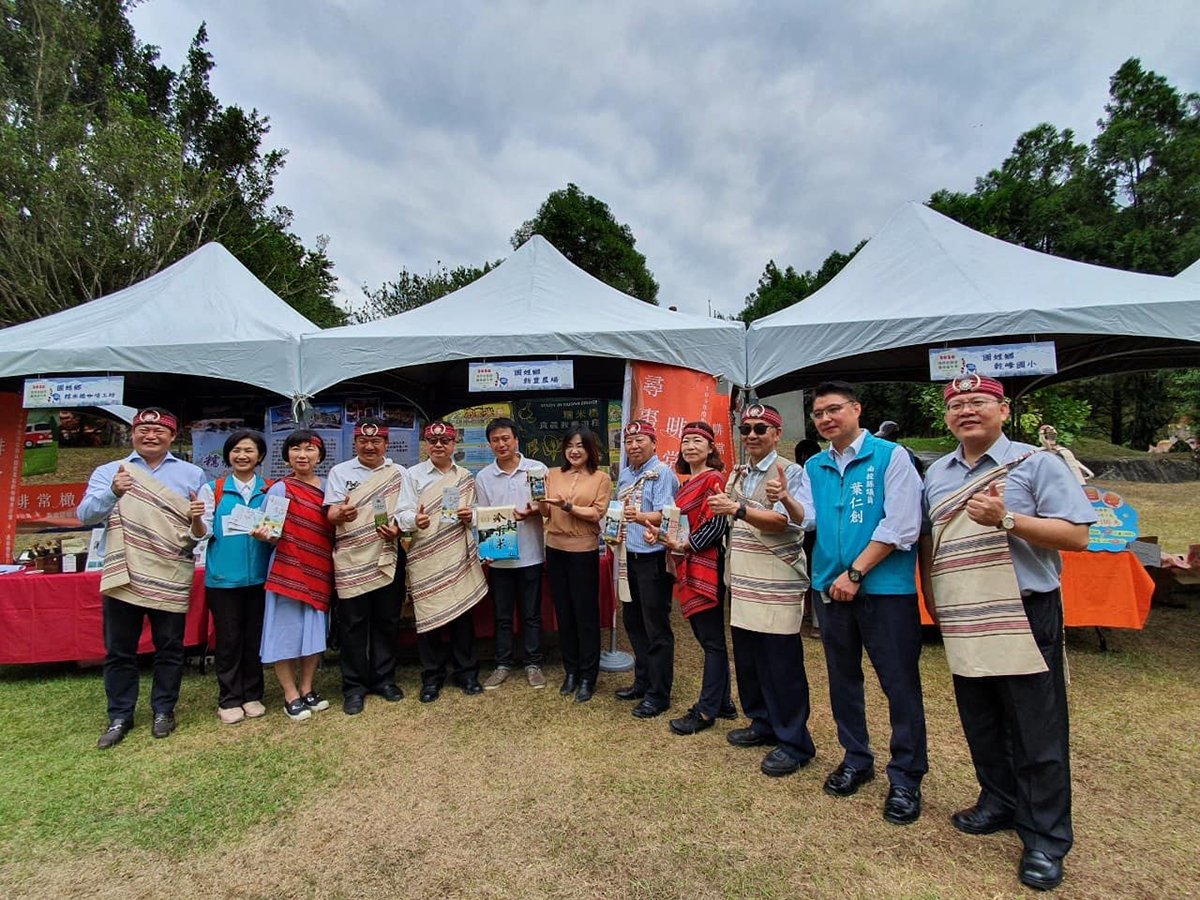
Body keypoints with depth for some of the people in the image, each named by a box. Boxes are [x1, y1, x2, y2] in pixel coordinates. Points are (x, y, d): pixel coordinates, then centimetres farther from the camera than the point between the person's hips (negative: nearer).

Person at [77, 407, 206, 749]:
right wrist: (112, 493, -25)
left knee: (169, 649, 8)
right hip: (122, 575, 1)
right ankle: (120, 716, 24)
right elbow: (85, 514, -5)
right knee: (118, 650, 10)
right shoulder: (108, 472, 8)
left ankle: (163, 710, 24)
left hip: (171, 577, -1)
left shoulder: (193, 474, 8)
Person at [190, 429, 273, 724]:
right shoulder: (212, 489, 2)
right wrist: (196, 519, -21)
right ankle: (229, 700, 21)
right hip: (223, 577, -1)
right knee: (228, 639, 7)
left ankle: (253, 695, 24)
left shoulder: (270, 490, 4)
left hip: (259, 575, 1)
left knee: (255, 637, 10)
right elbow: (202, 534, 0)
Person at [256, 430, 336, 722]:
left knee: (315, 631, 10)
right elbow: (276, 533, -8)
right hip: (288, 570, -4)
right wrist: (265, 535, -27)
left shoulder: (328, 487, 8)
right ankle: (291, 696, 15)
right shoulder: (280, 489, -5)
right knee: (287, 631, 1)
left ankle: (307, 689, 25)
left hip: (319, 570, 4)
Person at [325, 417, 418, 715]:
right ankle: (354, 687, 17)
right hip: (351, 559, -1)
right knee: (353, 623, 3)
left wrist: (398, 527, -19)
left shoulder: (399, 473, 9)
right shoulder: (339, 472, 5)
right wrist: (340, 514, -29)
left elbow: (409, 511, 2)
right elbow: (330, 515, -5)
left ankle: (384, 679, 26)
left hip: (388, 556, 2)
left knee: (387, 621, 10)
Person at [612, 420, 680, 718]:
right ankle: (643, 681, 33)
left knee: (656, 628, 1)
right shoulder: (624, 473, 13)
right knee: (633, 622, 17)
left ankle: (659, 695, 13)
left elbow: (666, 514, -21)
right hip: (629, 556, 8)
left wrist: (640, 517, -38)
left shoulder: (662, 472, -11)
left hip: (653, 557, -8)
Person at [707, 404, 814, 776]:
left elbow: (782, 521, -18)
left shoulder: (790, 473, -6)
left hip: (777, 585, -7)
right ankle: (762, 724, 32)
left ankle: (794, 742, 14)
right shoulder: (736, 476, 15)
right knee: (746, 659, 14)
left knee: (782, 666, 0)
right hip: (743, 583, 7)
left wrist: (738, 509, -27)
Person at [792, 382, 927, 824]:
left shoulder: (890, 456, -7)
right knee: (842, 676, 16)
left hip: (885, 587, -5)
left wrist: (855, 573, -15)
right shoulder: (815, 466, 10)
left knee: (900, 684, 3)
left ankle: (906, 778, 20)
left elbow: (900, 527, -14)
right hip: (831, 586, 6)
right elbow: (807, 518, 1)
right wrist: (786, 499, -20)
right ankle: (856, 759, 34)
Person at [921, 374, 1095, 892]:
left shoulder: (1036, 464, -5)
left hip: (1025, 616, -5)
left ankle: (1046, 839, 19)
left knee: (1037, 733, 4)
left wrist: (1006, 520, -22)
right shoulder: (937, 474, 11)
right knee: (981, 726, 17)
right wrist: (931, 597, 11)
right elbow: (927, 540, 18)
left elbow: (1076, 536, -11)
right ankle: (999, 803, 35)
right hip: (962, 623, 5)